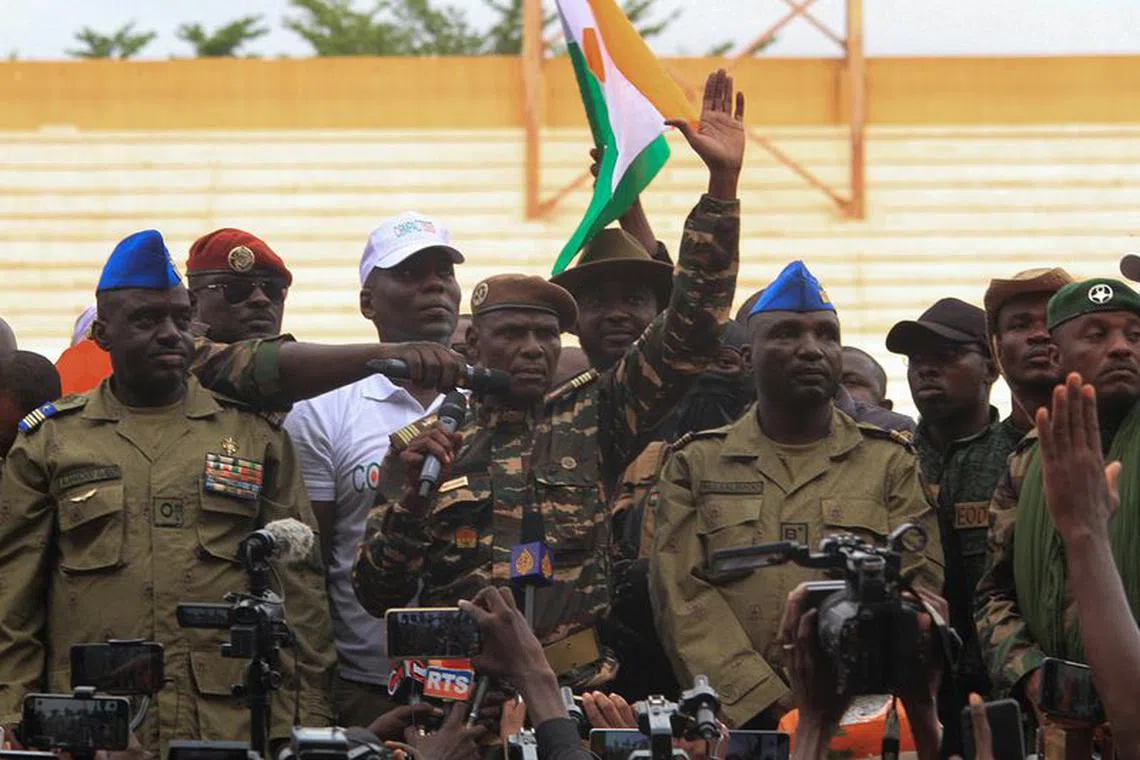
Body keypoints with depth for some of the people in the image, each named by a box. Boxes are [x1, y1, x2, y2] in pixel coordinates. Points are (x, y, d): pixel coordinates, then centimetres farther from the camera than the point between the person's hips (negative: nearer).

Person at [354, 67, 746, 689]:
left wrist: (722, 183, 0)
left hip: (577, 687, 1)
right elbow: (378, 592, 9)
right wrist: (413, 494, -8)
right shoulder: (425, 447, 13)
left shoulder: (590, 419, 13)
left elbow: (689, 332, 6)